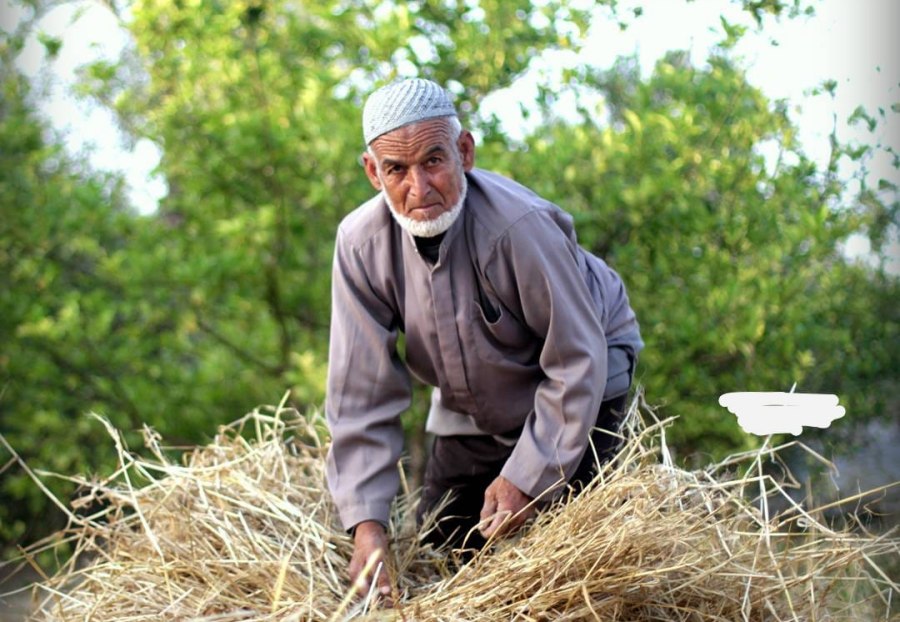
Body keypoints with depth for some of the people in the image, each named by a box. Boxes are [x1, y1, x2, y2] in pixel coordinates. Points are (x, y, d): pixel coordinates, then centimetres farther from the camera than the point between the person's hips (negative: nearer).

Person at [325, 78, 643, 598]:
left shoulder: (519, 225, -36)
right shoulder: (361, 243, -22)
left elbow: (576, 362, -26)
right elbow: (361, 393, -20)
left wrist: (527, 477, -27)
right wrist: (367, 523, -26)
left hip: (582, 383, -4)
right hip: (470, 413, 5)